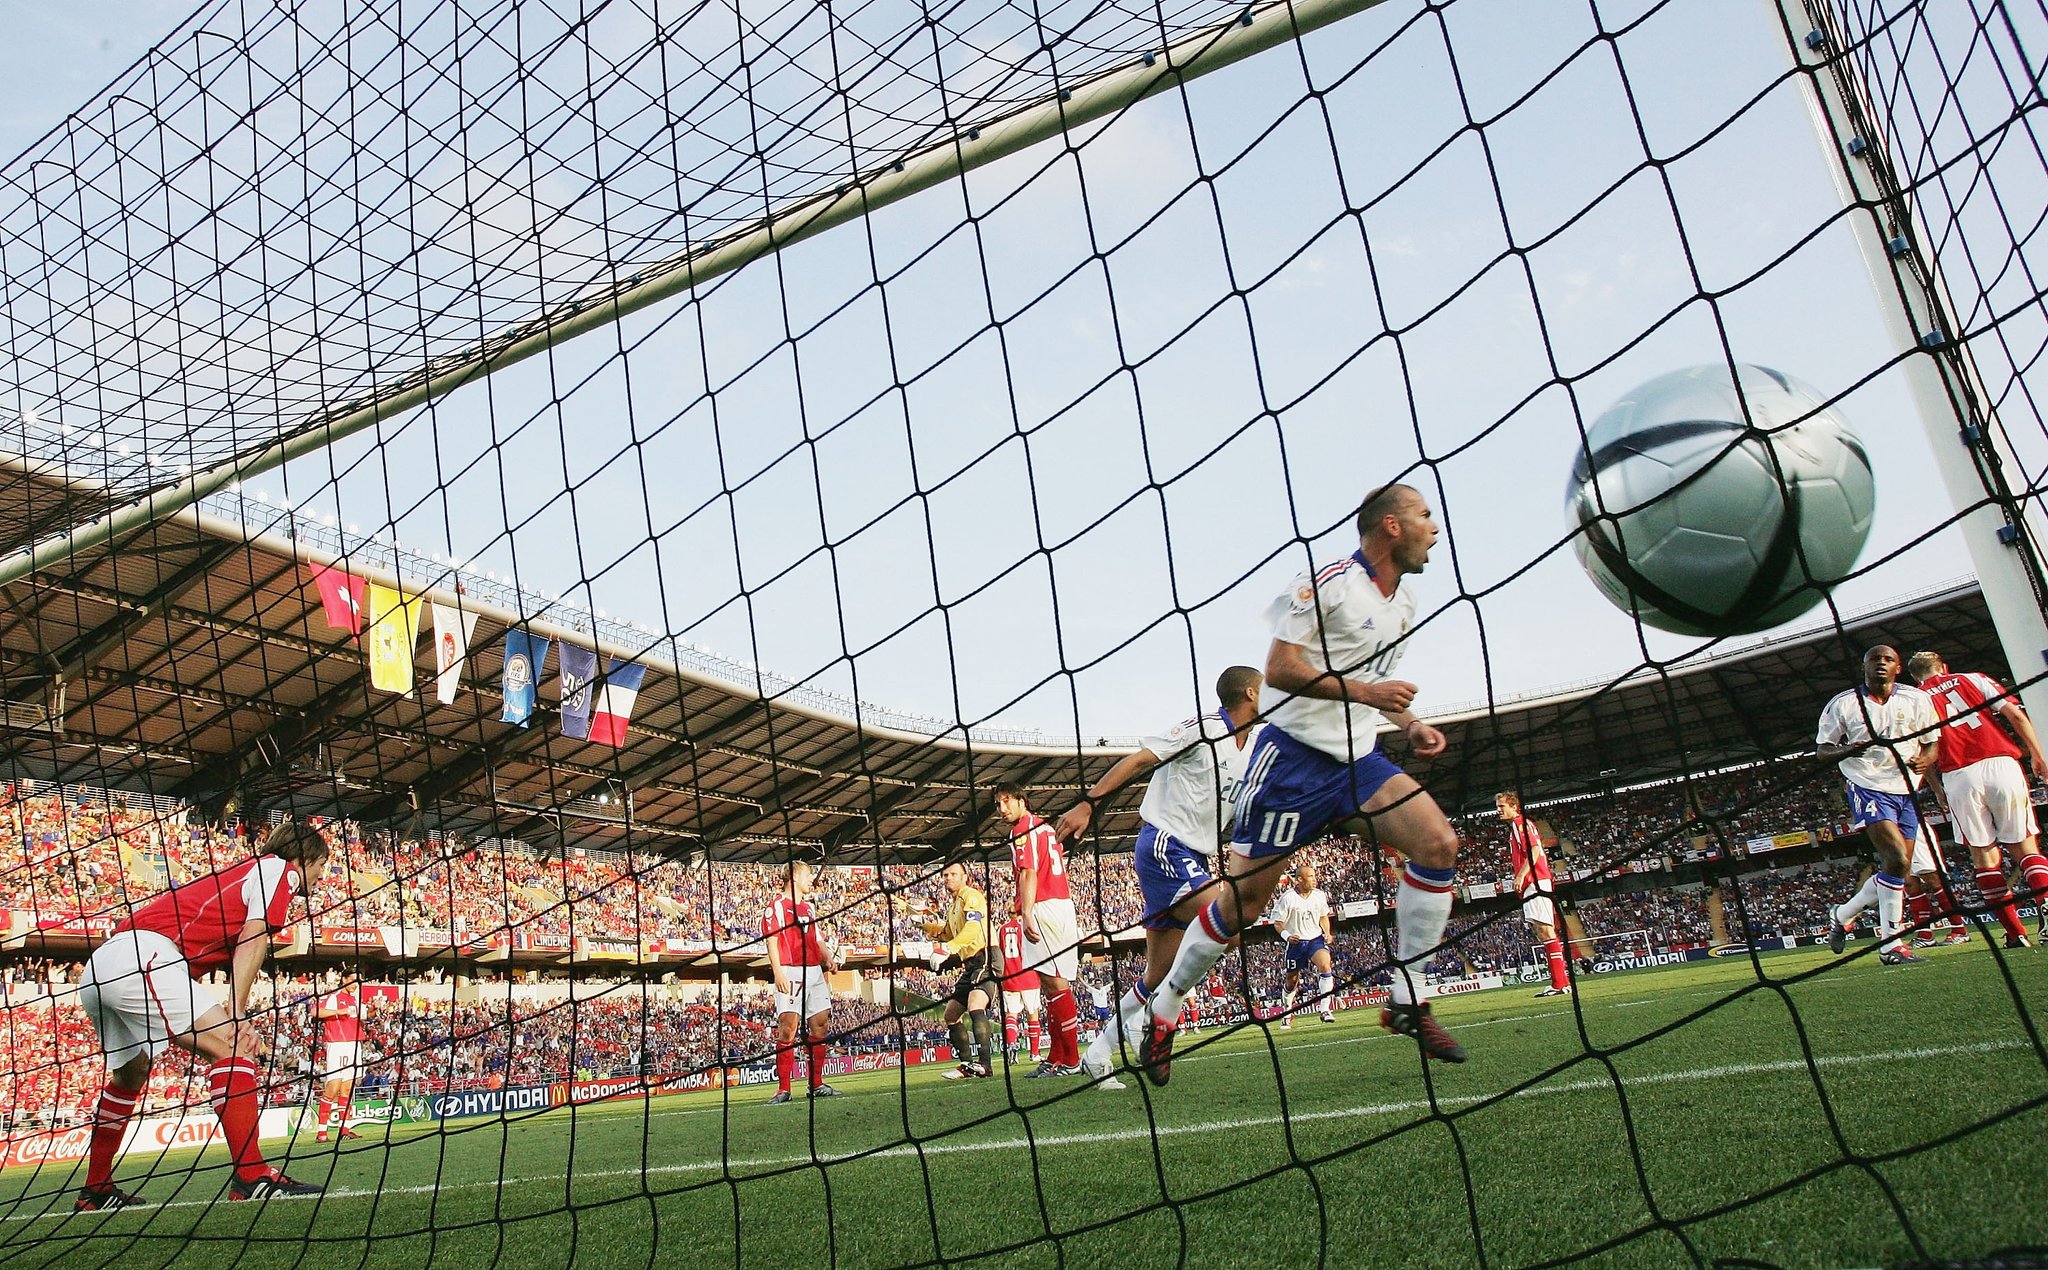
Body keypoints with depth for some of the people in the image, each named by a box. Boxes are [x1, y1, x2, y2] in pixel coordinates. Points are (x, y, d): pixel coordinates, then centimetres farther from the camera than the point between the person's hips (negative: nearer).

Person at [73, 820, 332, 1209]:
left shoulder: (244, 871, 29)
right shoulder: (279, 868, 5)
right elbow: (251, 943, -8)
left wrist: (237, 1021, 2)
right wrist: (237, 1014, -13)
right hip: (142, 956, -11)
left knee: (129, 1076, 28)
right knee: (233, 1046, -15)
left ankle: (95, 1191, 41)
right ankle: (251, 1177, -24)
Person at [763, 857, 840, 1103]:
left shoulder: (809, 908, 22)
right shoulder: (777, 905, -1)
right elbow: (772, 940, -8)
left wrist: (828, 960, 8)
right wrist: (778, 973, -17)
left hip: (815, 971, 7)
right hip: (790, 972, -7)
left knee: (819, 1024, 5)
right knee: (788, 1026, -12)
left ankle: (817, 1085, 14)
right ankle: (783, 1089, -10)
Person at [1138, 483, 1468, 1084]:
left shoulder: (1405, 602, 14)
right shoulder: (1329, 581, -13)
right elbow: (1280, 668, -18)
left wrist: (1409, 724, 9)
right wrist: (1362, 690, -23)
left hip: (1358, 756, 8)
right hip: (1295, 753, -7)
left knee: (1439, 843, -12)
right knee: (1243, 897, -5)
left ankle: (1407, 1001, 0)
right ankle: (1162, 1013, 13)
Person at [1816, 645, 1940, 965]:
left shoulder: (1917, 699, 5)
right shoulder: (1842, 704, -2)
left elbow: (1932, 743, 12)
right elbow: (1821, 750, 3)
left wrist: (1924, 759, -11)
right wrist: (1846, 750, -19)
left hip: (1906, 791, 5)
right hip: (1869, 788, -4)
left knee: (1896, 870, 3)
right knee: (1897, 859, -21)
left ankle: (1842, 915, 26)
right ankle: (1890, 945, -13)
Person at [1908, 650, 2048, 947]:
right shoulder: (1974, 680, 16)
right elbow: (2015, 714, 3)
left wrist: (1939, 791, 18)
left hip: (1958, 776, -1)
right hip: (2001, 764, 1)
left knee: (1984, 854, 5)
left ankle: (2015, 932, 2)